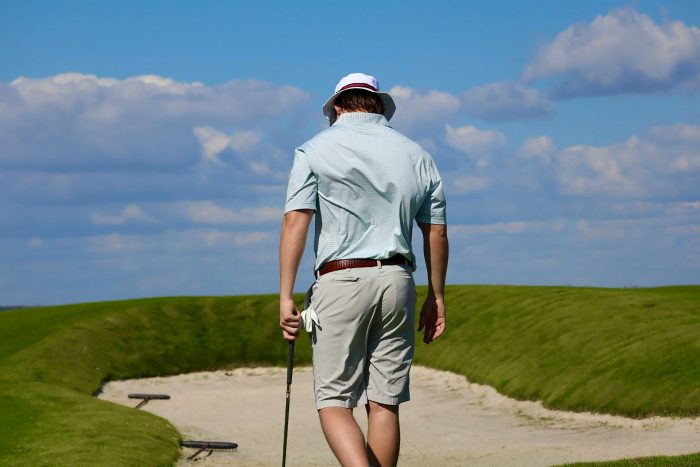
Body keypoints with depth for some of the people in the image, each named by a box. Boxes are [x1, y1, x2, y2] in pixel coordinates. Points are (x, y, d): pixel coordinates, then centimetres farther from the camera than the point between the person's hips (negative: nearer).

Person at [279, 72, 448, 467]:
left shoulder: (316, 149, 2)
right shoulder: (417, 156, 13)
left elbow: (296, 222, -8)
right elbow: (437, 233, 13)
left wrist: (286, 297, -9)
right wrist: (437, 297, 21)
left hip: (340, 281, -4)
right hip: (397, 282, 4)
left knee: (334, 402, -4)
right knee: (385, 404, 8)